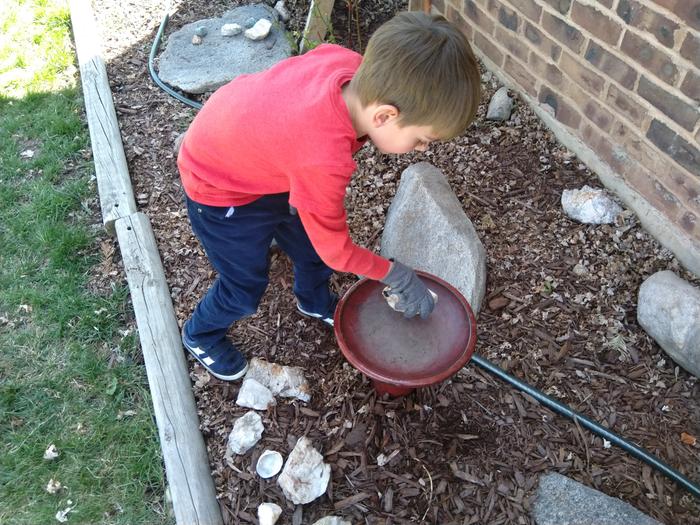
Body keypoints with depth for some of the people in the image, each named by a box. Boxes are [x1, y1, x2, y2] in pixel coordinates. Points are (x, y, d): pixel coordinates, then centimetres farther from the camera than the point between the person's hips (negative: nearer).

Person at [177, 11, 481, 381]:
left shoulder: (350, 63, -24)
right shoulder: (323, 160, -42)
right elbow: (336, 249, -25)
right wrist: (395, 275, -10)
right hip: (220, 187, -7)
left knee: (311, 244, 17)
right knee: (246, 286, 9)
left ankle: (316, 302, 48)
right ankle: (200, 335, 40)